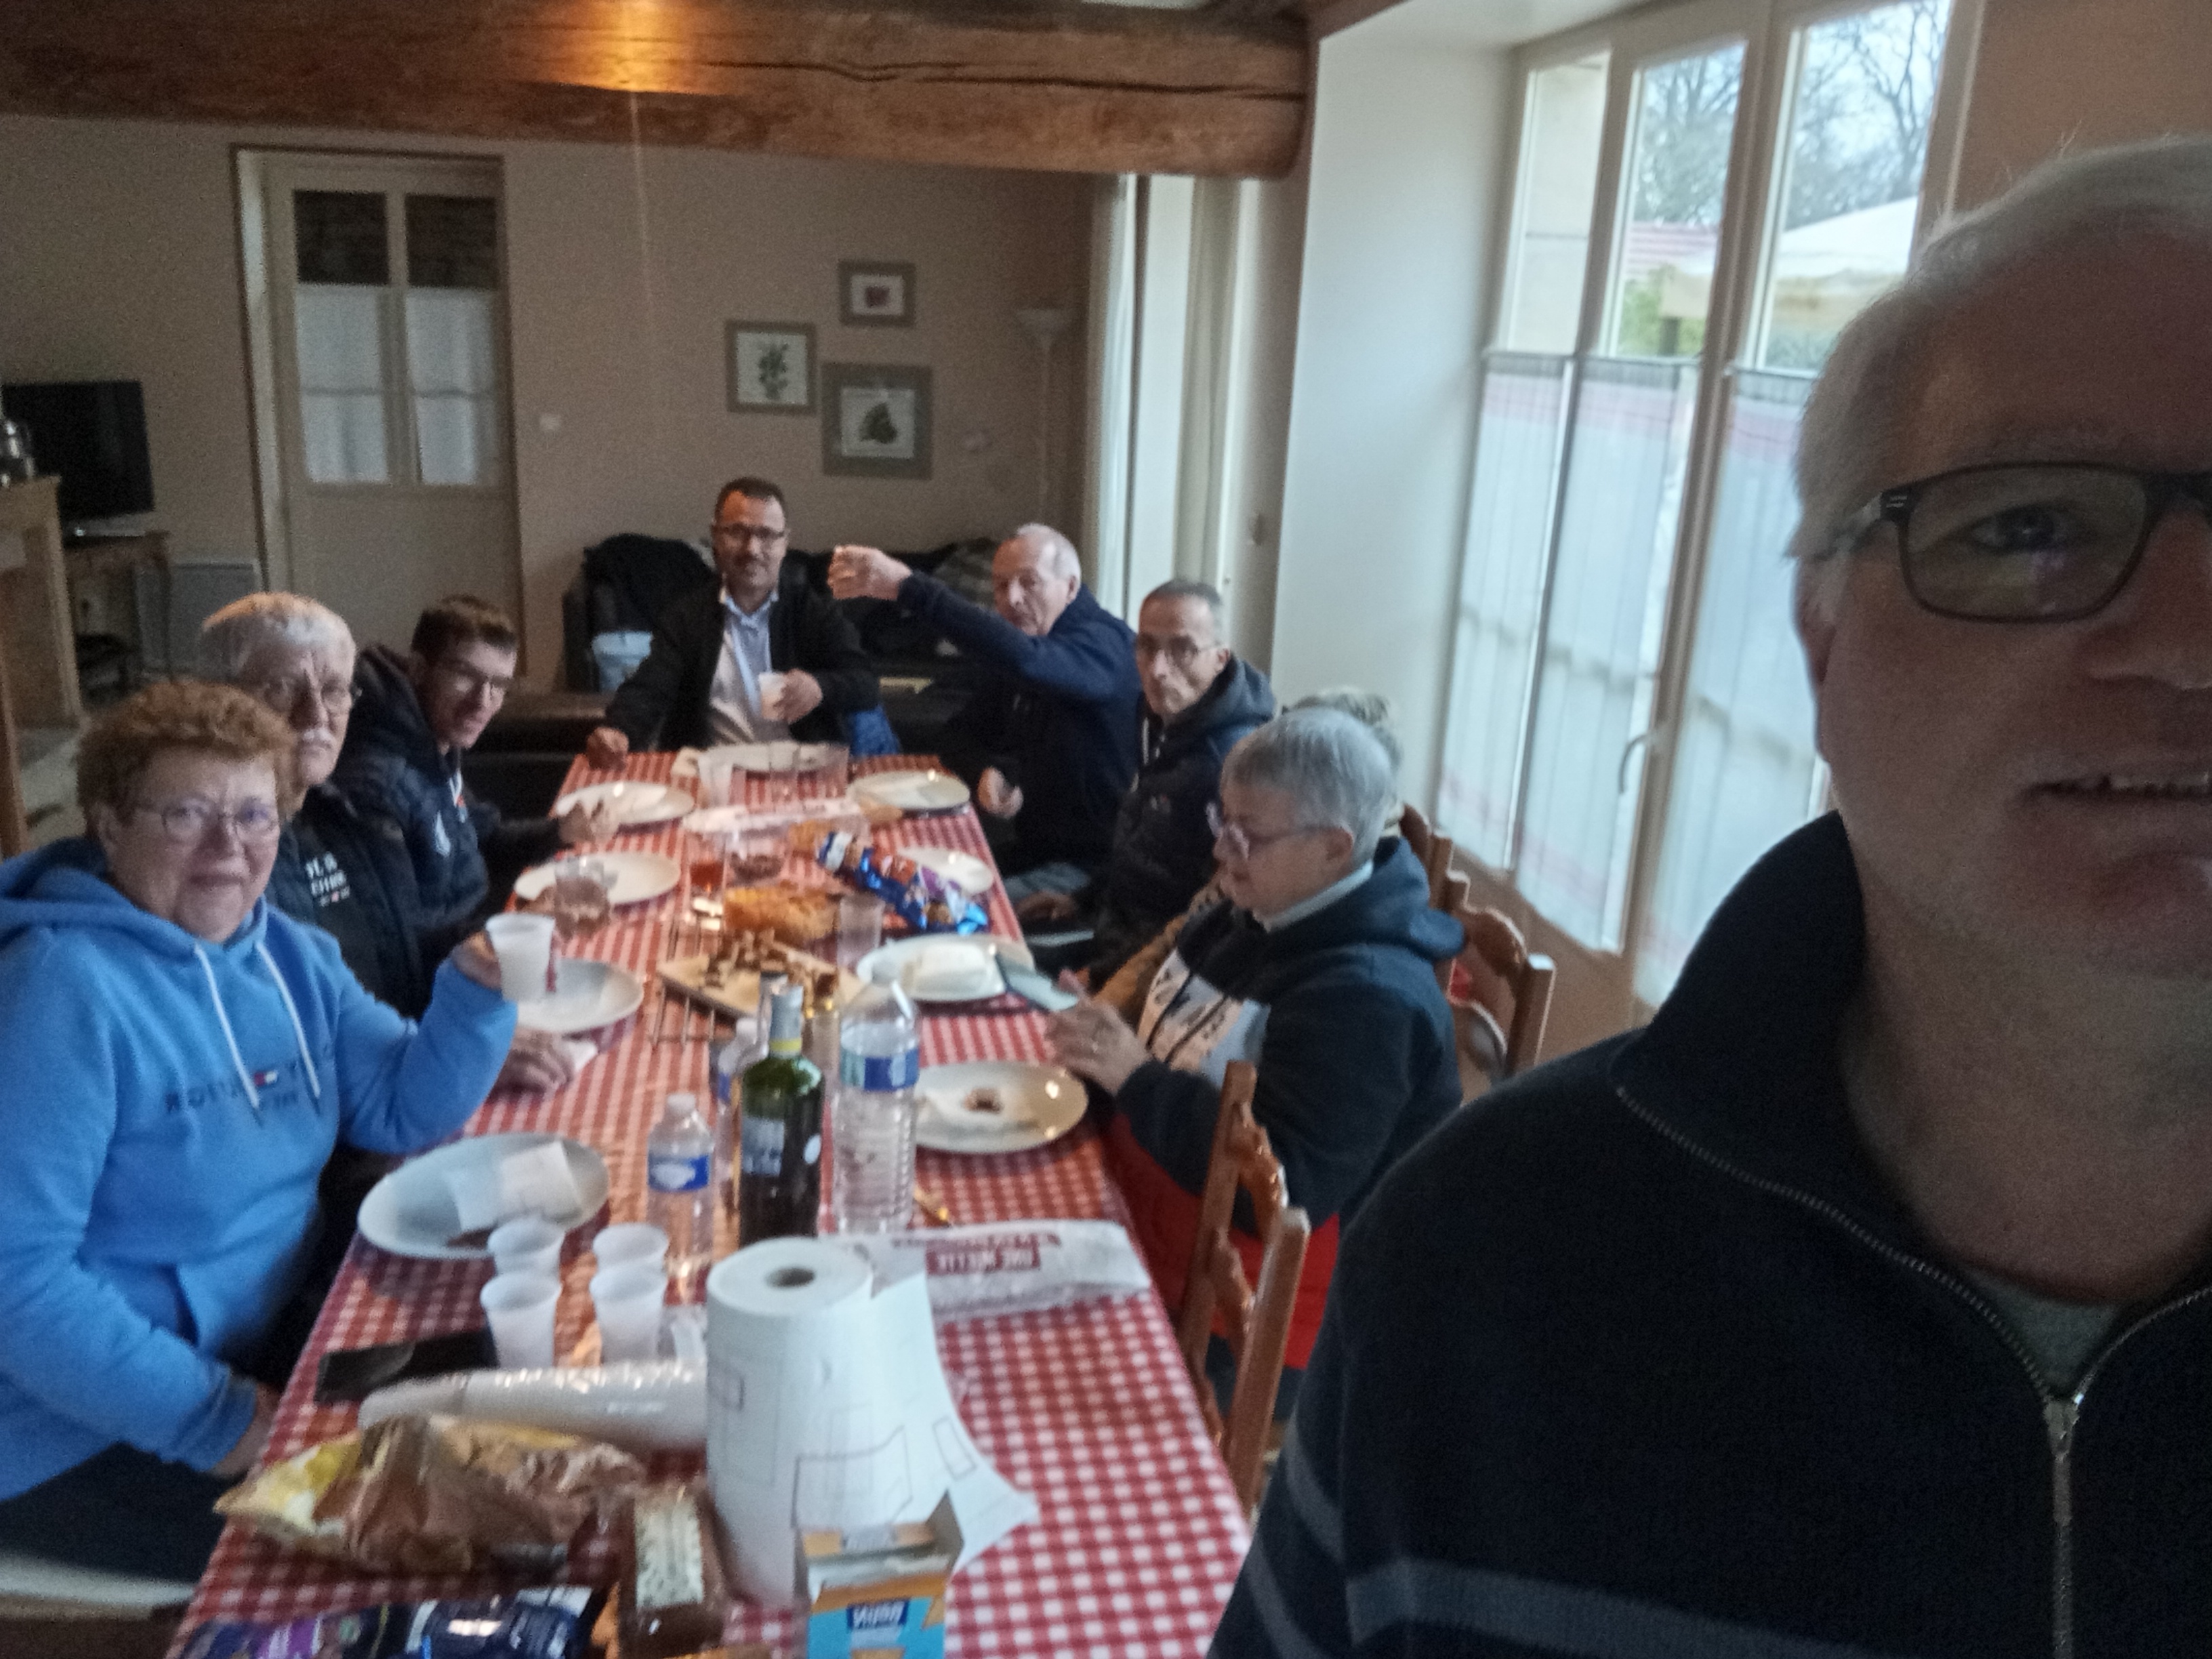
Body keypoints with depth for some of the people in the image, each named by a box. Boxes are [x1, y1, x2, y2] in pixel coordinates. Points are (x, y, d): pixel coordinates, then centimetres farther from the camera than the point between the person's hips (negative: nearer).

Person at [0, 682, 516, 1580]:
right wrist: (215, 1417, -24)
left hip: (256, 1345, 8)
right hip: (83, 1439, -8)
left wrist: (476, 993, -16)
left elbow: (404, 1109, 3)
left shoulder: (287, 954, 3)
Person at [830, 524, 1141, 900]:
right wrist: (988, 771, -9)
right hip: (1028, 848, 8)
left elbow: (1023, 657, -37)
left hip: (1091, 865, -8)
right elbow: (963, 734, 18)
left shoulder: (1104, 642, -16)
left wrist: (906, 586, -41)